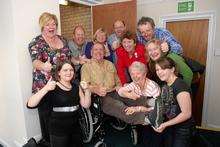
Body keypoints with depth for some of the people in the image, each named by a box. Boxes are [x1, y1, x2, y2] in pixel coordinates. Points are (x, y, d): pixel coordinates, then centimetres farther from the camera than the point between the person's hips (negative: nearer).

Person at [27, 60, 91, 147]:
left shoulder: (76, 88, 2)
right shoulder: (52, 89, -14)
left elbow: (86, 105, -3)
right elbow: (30, 105, -24)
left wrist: (86, 90, -16)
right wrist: (45, 89, -37)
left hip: (75, 129, 5)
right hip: (58, 132, -5)